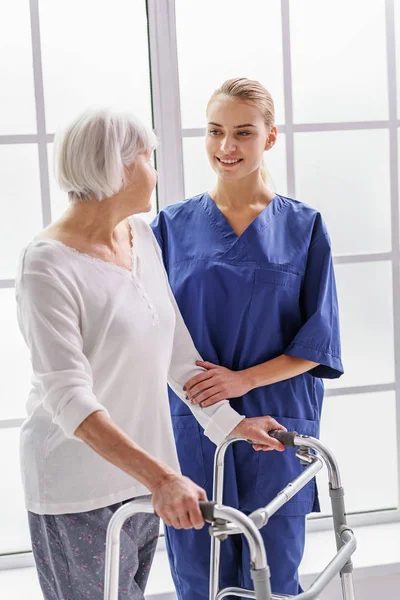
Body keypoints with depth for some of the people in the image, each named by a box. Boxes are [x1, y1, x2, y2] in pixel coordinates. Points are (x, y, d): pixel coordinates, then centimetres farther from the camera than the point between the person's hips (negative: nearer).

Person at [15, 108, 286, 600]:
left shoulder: (141, 237, 5)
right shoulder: (48, 264, -19)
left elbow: (175, 347, 13)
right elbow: (68, 398, -27)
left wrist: (227, 420, 8)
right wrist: (160, 477, -35)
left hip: (142, 475, 7)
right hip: (79, 490, -7)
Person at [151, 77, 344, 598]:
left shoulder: (303, 227, 1)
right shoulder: (173, 225, 4)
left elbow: (318, 340, -2)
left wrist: (244, 379, -15)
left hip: (276, 425, -1)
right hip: (192, 425, 1)